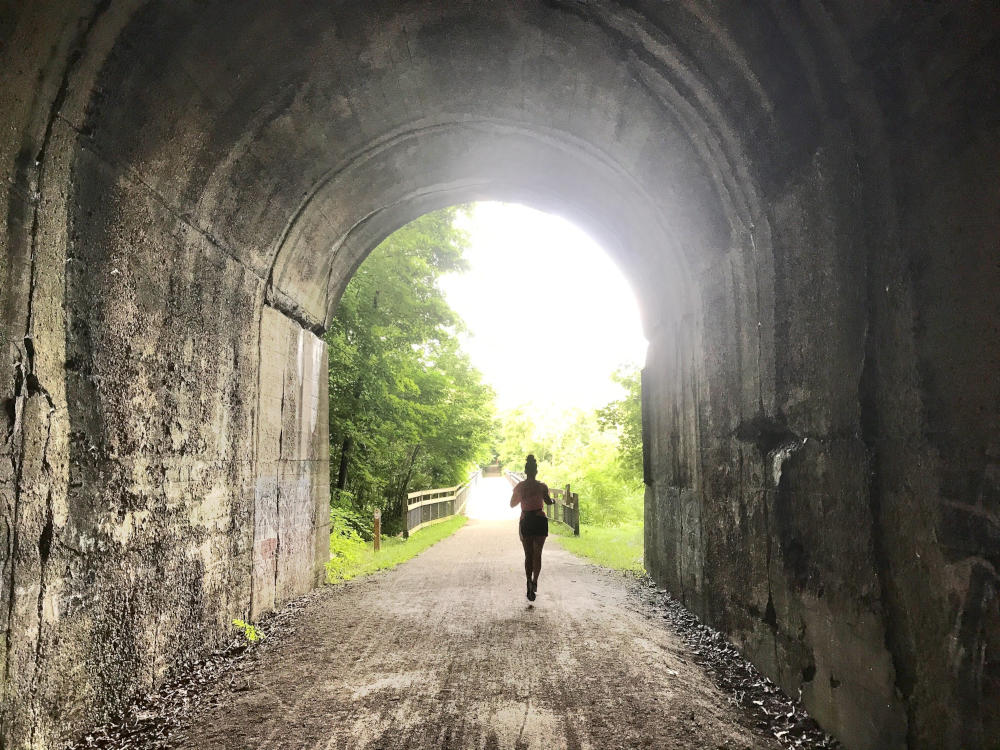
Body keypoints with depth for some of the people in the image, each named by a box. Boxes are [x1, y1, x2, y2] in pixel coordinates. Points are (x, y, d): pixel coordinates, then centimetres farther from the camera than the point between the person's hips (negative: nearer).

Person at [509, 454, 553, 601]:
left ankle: (529, 584, 1)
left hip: (525, 521, 1)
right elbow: (549, 502, 4)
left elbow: (512, 504, 11)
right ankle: (534, 581, -12)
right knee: (537, 554, 8)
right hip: (540, 521, -1)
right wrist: (553, 500, 26)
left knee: (528, 555, 11)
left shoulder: (519, 486, -1)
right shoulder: (542, 486, -6)